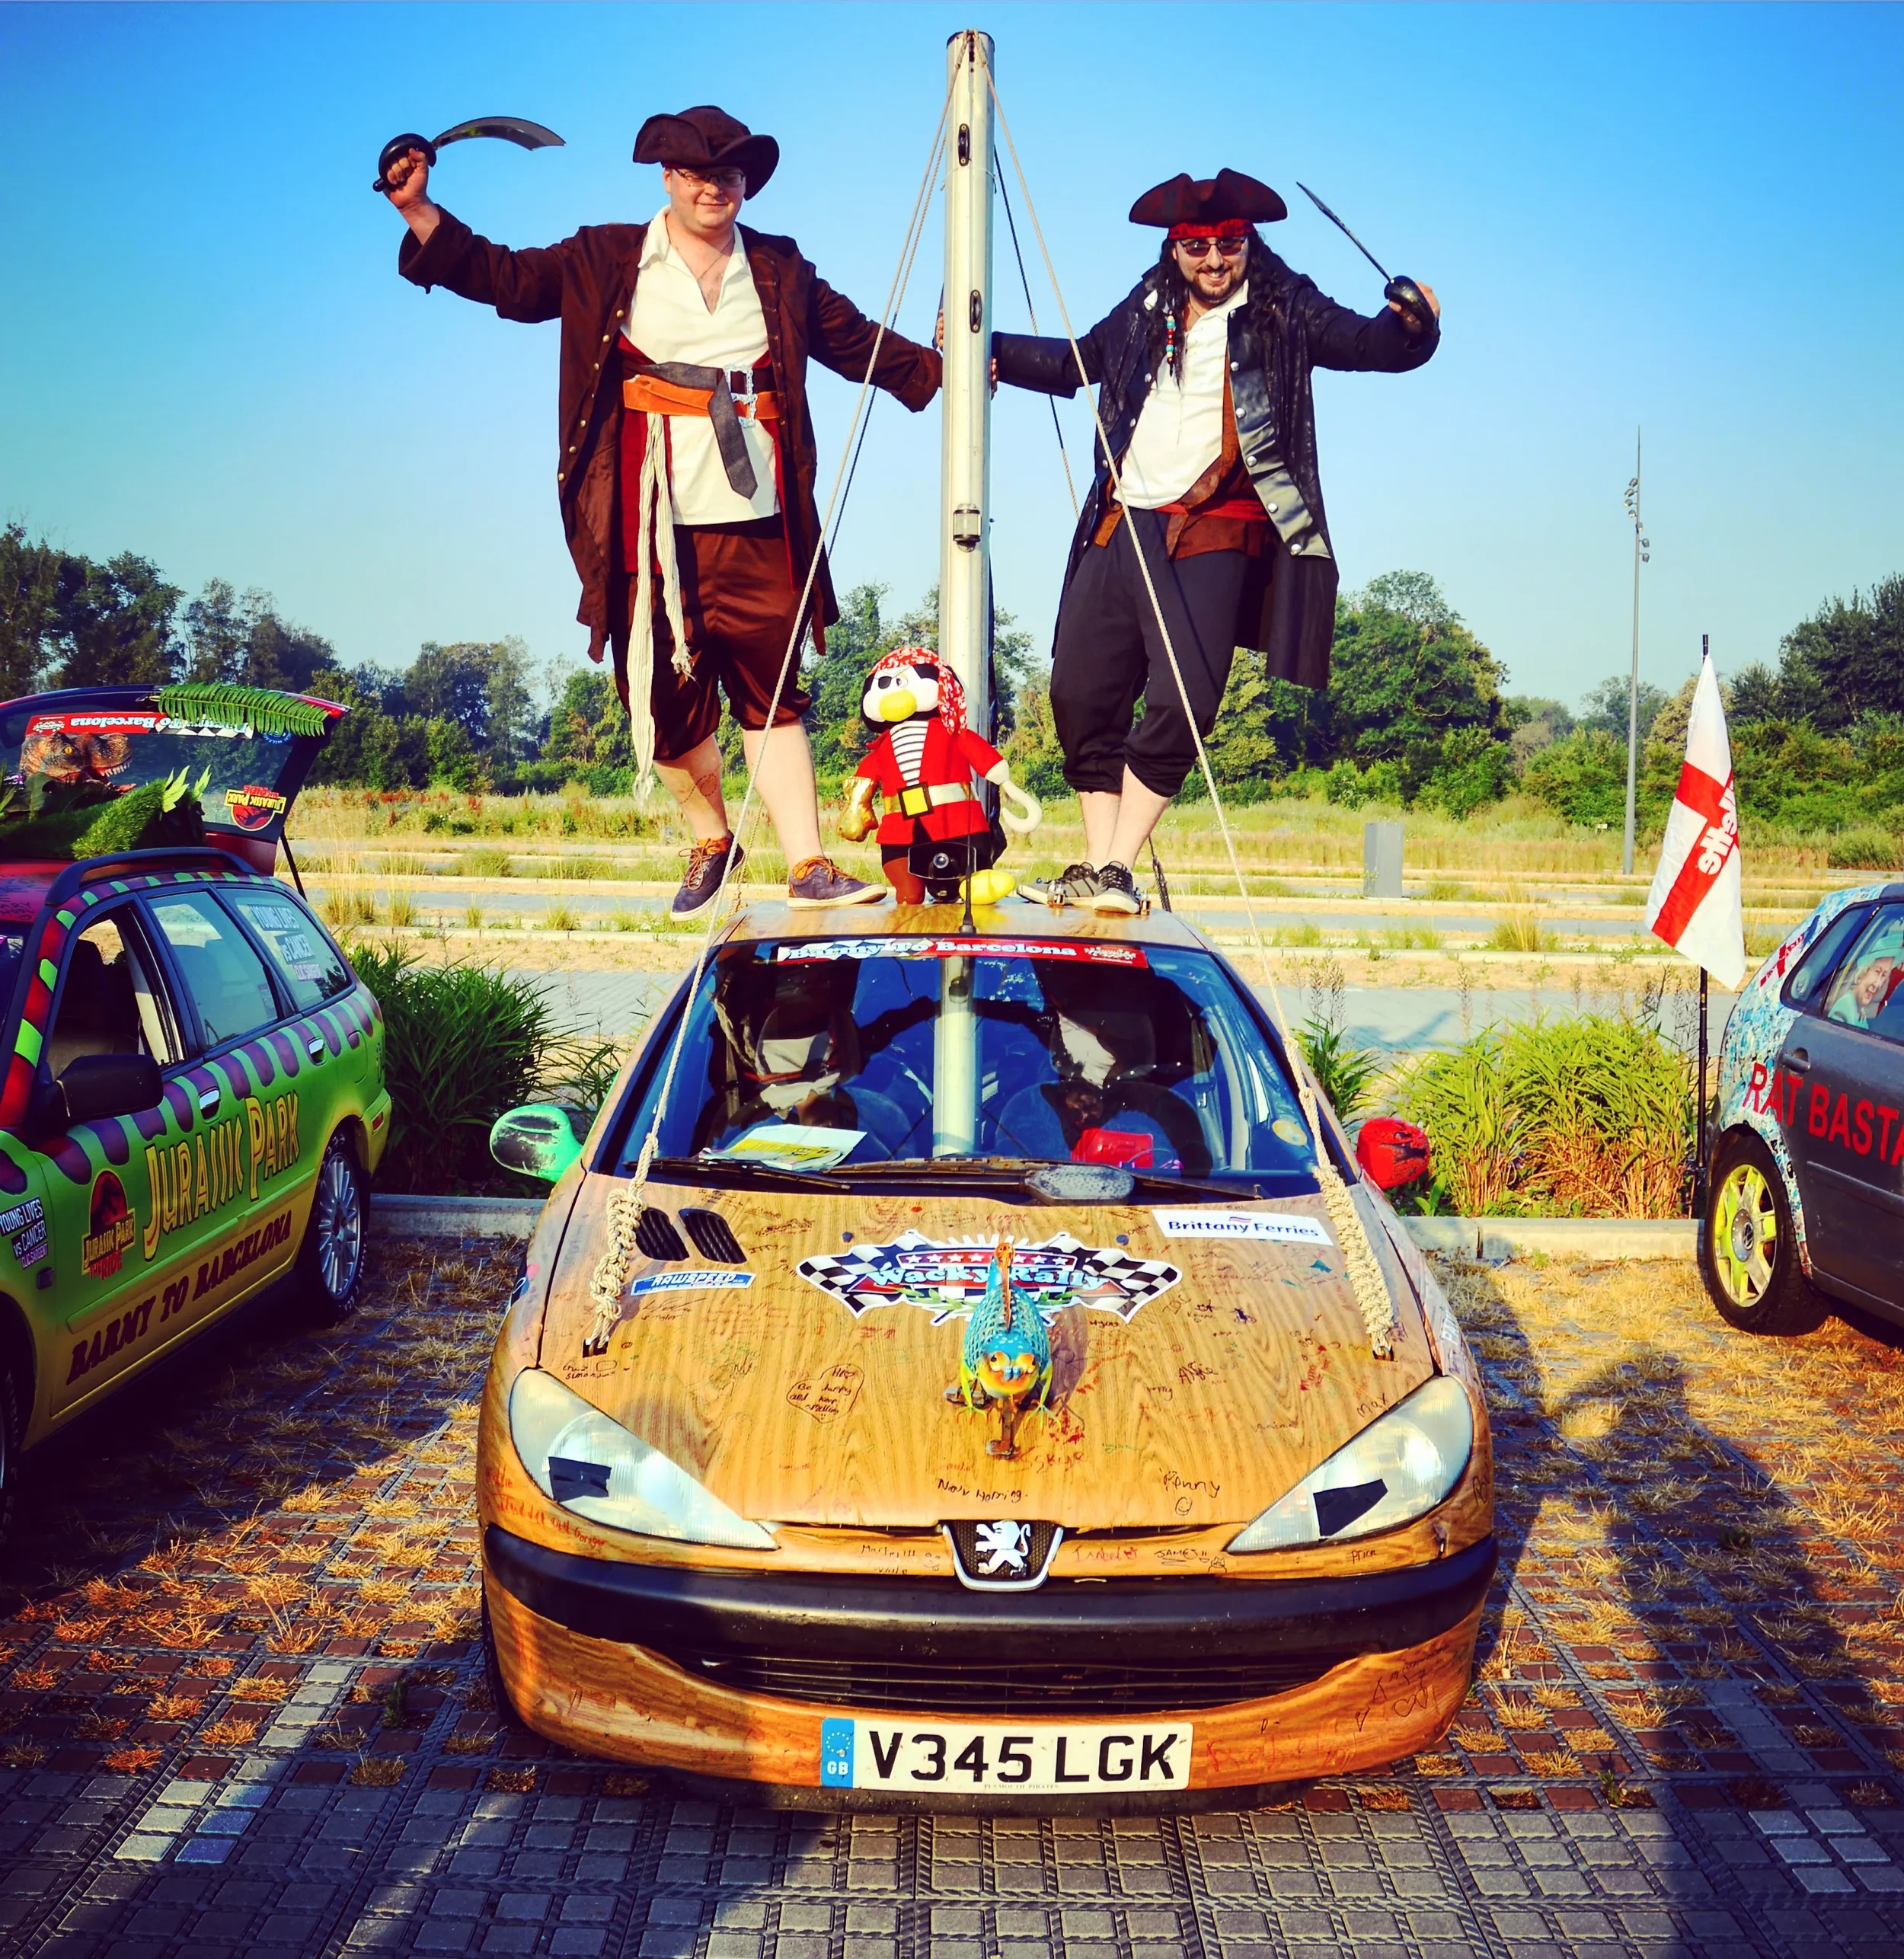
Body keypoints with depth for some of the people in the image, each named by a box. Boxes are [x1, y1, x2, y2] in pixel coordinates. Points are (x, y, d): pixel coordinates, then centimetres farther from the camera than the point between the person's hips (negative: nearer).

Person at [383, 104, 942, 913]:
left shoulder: (780, 271, 14)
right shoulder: (606, 261, 9)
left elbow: (862, 344, 18)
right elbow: (504, 277, 9)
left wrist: (941, 368, 8)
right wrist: (419, 211, 1)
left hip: (753, 523, 1)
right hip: (652, 528, 0)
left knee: (773, 696, -2)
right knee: (667, 696, 4)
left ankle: (808, 864, -1)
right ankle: (710, 839, 26)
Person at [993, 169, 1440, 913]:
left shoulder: (1285, 310, 4)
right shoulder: (1147, 310, 16)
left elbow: (1368, 344, -7)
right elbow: (1075, 363, 32)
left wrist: (1410, 325, -28)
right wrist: (988, 349, 29)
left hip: (1212, 536, -5)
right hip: (1121, 527, 5)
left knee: (1183, 705, -16)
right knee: (1081, 697, 4)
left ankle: (1115, 871, -8)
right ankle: (1094, 865, 14)